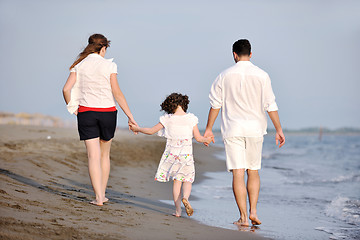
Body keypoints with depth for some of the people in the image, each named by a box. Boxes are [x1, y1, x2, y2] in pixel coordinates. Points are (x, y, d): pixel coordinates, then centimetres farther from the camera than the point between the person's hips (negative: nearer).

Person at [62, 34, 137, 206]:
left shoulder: (79, 65, 4)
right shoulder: (108, 65, -2)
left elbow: (66, 89, -3)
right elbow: (117, 93, -5)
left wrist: (72, 108, 13)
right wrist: (130, 117, -1)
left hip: (86, 112, 1)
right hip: (107, 111, -1)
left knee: (93, 156, -1)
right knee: (105, 154, 15)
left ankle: (98, 197, -9)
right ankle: (102, 193, 20)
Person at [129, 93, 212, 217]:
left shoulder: (167, 119, -3)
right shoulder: (191, 118, -4)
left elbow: (151, 131, 4)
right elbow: (198, 138, 0)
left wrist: (137, 128, 20)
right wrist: (206, 140, 21)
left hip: (172, 154, 1)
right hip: (186, 155, -1)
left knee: (177, 180, 10)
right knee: (187, 180, 11)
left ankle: (178, 210, 6)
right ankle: (185, 197, -20)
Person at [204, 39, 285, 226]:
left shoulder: (225, 76, 1)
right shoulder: (261, 75, 0)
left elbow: (215, 104, 3)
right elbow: (270, 105, -1)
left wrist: (209, 129, 11)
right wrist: (279, 130, 4)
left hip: (232, 130, -1)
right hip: (254, 128, 1)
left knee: (237, 173, -2)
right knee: (253, 172, 15)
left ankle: (243, 217, -4)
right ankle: (253, 211, 8)